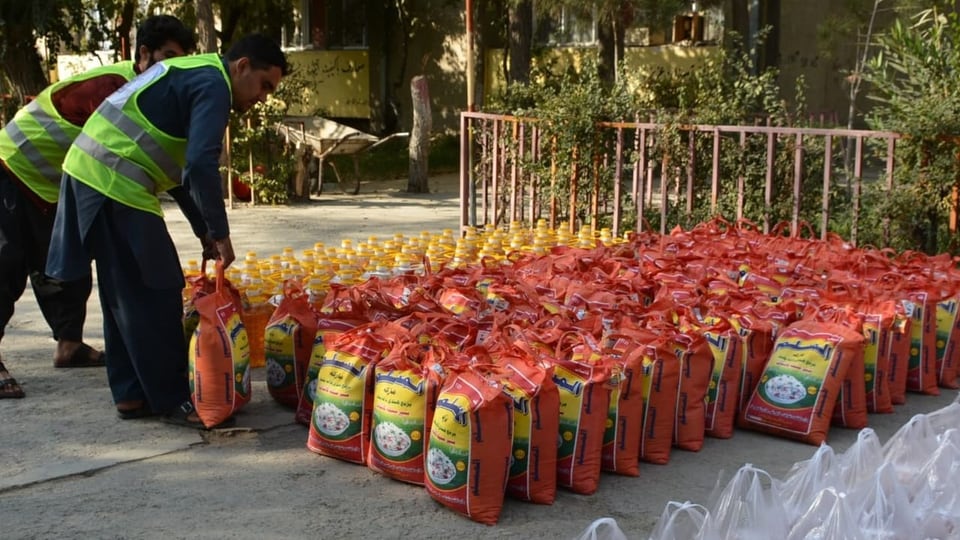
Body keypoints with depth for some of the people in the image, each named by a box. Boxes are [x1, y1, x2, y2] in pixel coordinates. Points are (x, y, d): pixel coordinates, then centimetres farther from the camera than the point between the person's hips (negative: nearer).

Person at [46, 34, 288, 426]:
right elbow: (201, 165, -23)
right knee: (155, 294, -3)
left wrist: (204, 233, 21)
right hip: (114, 181, -10)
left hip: (91, 170, 10)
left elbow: (182, 165, 25)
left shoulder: (194, 75, 22)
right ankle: (172, 399, 6)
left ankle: (132, 393, 23)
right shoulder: (213, 84, -10)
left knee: (125, 295, 15)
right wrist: (220, 233, -13)